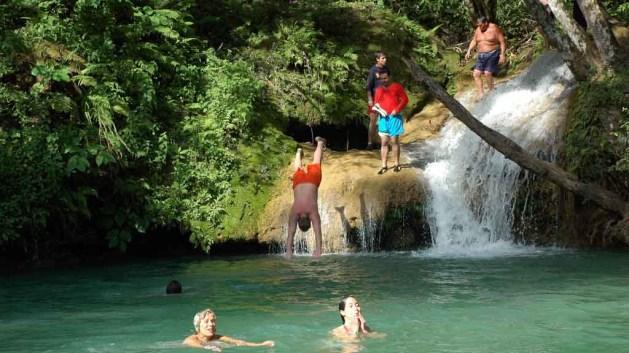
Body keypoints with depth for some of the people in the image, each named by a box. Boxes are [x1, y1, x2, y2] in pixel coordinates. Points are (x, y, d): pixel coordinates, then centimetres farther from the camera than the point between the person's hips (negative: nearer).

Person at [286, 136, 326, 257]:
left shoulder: (313, 212, -34)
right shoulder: (294, 213, -29)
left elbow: (317, 231, -35)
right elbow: (291, 232, -29)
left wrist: (318, 250, -39)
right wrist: (289, 250, -34)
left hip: (312, 176, -1)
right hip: (299, 179, 1)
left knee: (315, 163, 27)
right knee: (299, 169, 33)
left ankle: (320, 143, 53)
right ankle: (299, 152, 65)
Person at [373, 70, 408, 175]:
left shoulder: (397, 87, 1)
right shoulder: (378, 90, 11)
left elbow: (405, 99, -2)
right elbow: (376, 103, 18)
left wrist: (397, 110, -11)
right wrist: (377, 108, -5)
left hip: (394, 118, -3)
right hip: (383, 118, 4)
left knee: (394, 141, -1)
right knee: (384, 142, 1)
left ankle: (397, 164, 8)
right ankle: (383, 166, 3)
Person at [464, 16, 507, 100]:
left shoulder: (494, 29, -9)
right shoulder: (478, 30, 9)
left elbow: (502, 42, -9)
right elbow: (474, 41, 17)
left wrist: (502, 54, -16)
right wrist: (469, 51, 3)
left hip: (492, 54, -7)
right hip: (481, 55, 7)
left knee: (487, 73, -17)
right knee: (476, 73, -5)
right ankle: (480, 94, -4)